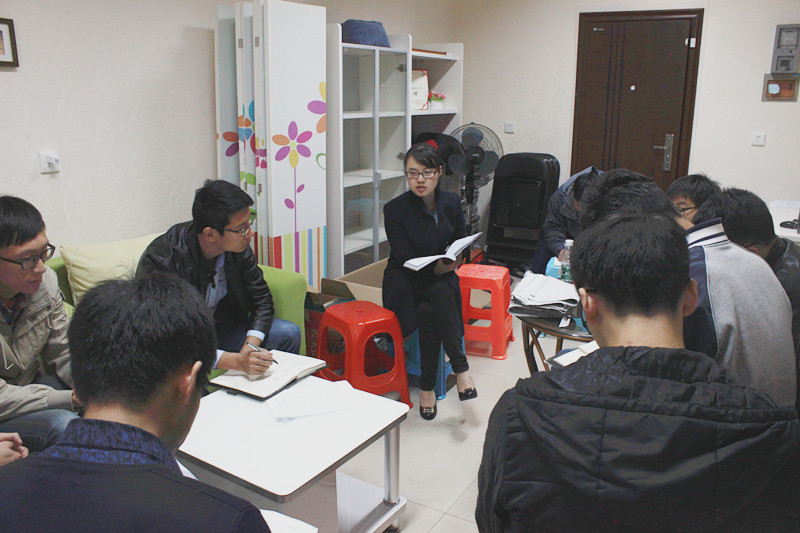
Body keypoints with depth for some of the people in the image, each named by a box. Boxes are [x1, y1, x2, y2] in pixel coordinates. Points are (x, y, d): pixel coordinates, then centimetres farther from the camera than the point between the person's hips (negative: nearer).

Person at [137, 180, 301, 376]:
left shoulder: (238, 246, -12)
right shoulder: (160, 261, -28)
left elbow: (262, 299, -1)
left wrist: (250, 345, -20)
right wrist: (237, 361, -40)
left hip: (222, 326, 5)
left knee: (289, 334, -11)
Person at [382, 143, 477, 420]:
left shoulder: (452, 203, 2)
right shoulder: (395, 209, -10)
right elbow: (405, 259, -13)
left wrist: (452, 261, -14)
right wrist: (436, 267, -29)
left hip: (441, 278, 3)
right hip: (406, 283, -2)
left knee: (429, 310, -33)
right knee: (433, 300, -35)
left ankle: (427, 385, -25)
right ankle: (460, 368, -27)